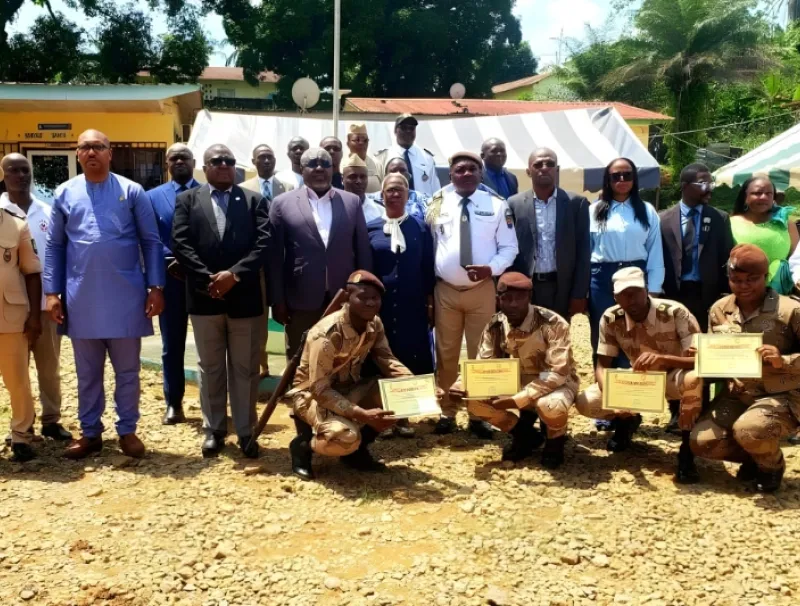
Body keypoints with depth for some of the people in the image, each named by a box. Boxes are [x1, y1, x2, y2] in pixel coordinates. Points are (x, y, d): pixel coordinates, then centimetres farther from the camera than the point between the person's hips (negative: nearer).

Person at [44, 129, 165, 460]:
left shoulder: (132, 192, 0)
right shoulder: (64, 193, 5)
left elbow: (151, 242, 0)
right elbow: (54, 245, 8)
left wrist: (155, 287, -5)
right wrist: (52, 292, 2)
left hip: (125, 296, -2)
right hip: (81, 298, 2)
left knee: (127, 370, 9)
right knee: (87, 372, 12)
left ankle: (127, 431, 22)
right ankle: (90, 432, 24)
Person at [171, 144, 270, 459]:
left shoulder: (255, 200, 7)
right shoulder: (187, 200, 8)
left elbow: (264, 244, -4)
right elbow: (181, 244, -3)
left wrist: (234, 274, -16)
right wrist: (208, 279, -14)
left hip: (245, 297, 0)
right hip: (204, 297, 1)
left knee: (245, 369, 6)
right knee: (210, 368, 10)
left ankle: (246, 431, 16)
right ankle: (214, 430, 21)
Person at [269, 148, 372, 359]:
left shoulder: (352, 202, 8)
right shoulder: (282, 203, 2)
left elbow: (363, 251, 9)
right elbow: (275, 257, 1)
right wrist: (277, 300, -3)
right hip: (301, 301, -1)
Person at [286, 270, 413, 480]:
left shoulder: (375, 324, -7)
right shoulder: (327, 334, -29)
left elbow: (387, 361, -2)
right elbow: (320, 390, -29)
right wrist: (362, 414, -38)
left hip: (348, 389, 7)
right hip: (312, 394, -7)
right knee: (345, 437, -36)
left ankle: (358, 449, 4)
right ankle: (303, 445, -1)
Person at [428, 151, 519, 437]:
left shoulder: (496, 205, 0)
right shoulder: (438, 203, 3)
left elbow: (509, 247, 1)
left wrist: (491, 268, -17)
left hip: (482, 290, -1)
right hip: (445, 290, 1)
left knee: (480, 353, 8)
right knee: (446, 354, 9)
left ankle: (479, 415, 20)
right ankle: (447, 413, 22)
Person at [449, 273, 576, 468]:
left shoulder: (553, 324, -24)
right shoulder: (494, 326, -9)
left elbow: (558, 372, -28)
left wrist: (518, 399, -36)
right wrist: (461, 385, -28)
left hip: (556, 383, -4)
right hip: (516, 383, 5)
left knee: (551, 406, -40)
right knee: (474, 402, -18)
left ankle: (555, 441, 0)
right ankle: (524, 435, 9)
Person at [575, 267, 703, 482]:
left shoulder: (675, 312, -25)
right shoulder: (610, 319, -15)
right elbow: (602, 366, -12)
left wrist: (662, 358, -49)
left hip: (674, 377, -3)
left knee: (693, 378, -41)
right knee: (585, 402, -19)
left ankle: (687, 449, -18)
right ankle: (626, 421, 16)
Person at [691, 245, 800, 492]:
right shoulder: (719, 310, 3)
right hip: (735, 396, 5)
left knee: (748, 430, -34)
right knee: (701, 442, -12)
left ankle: (772, 464, 4)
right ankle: (756, 456, 18)